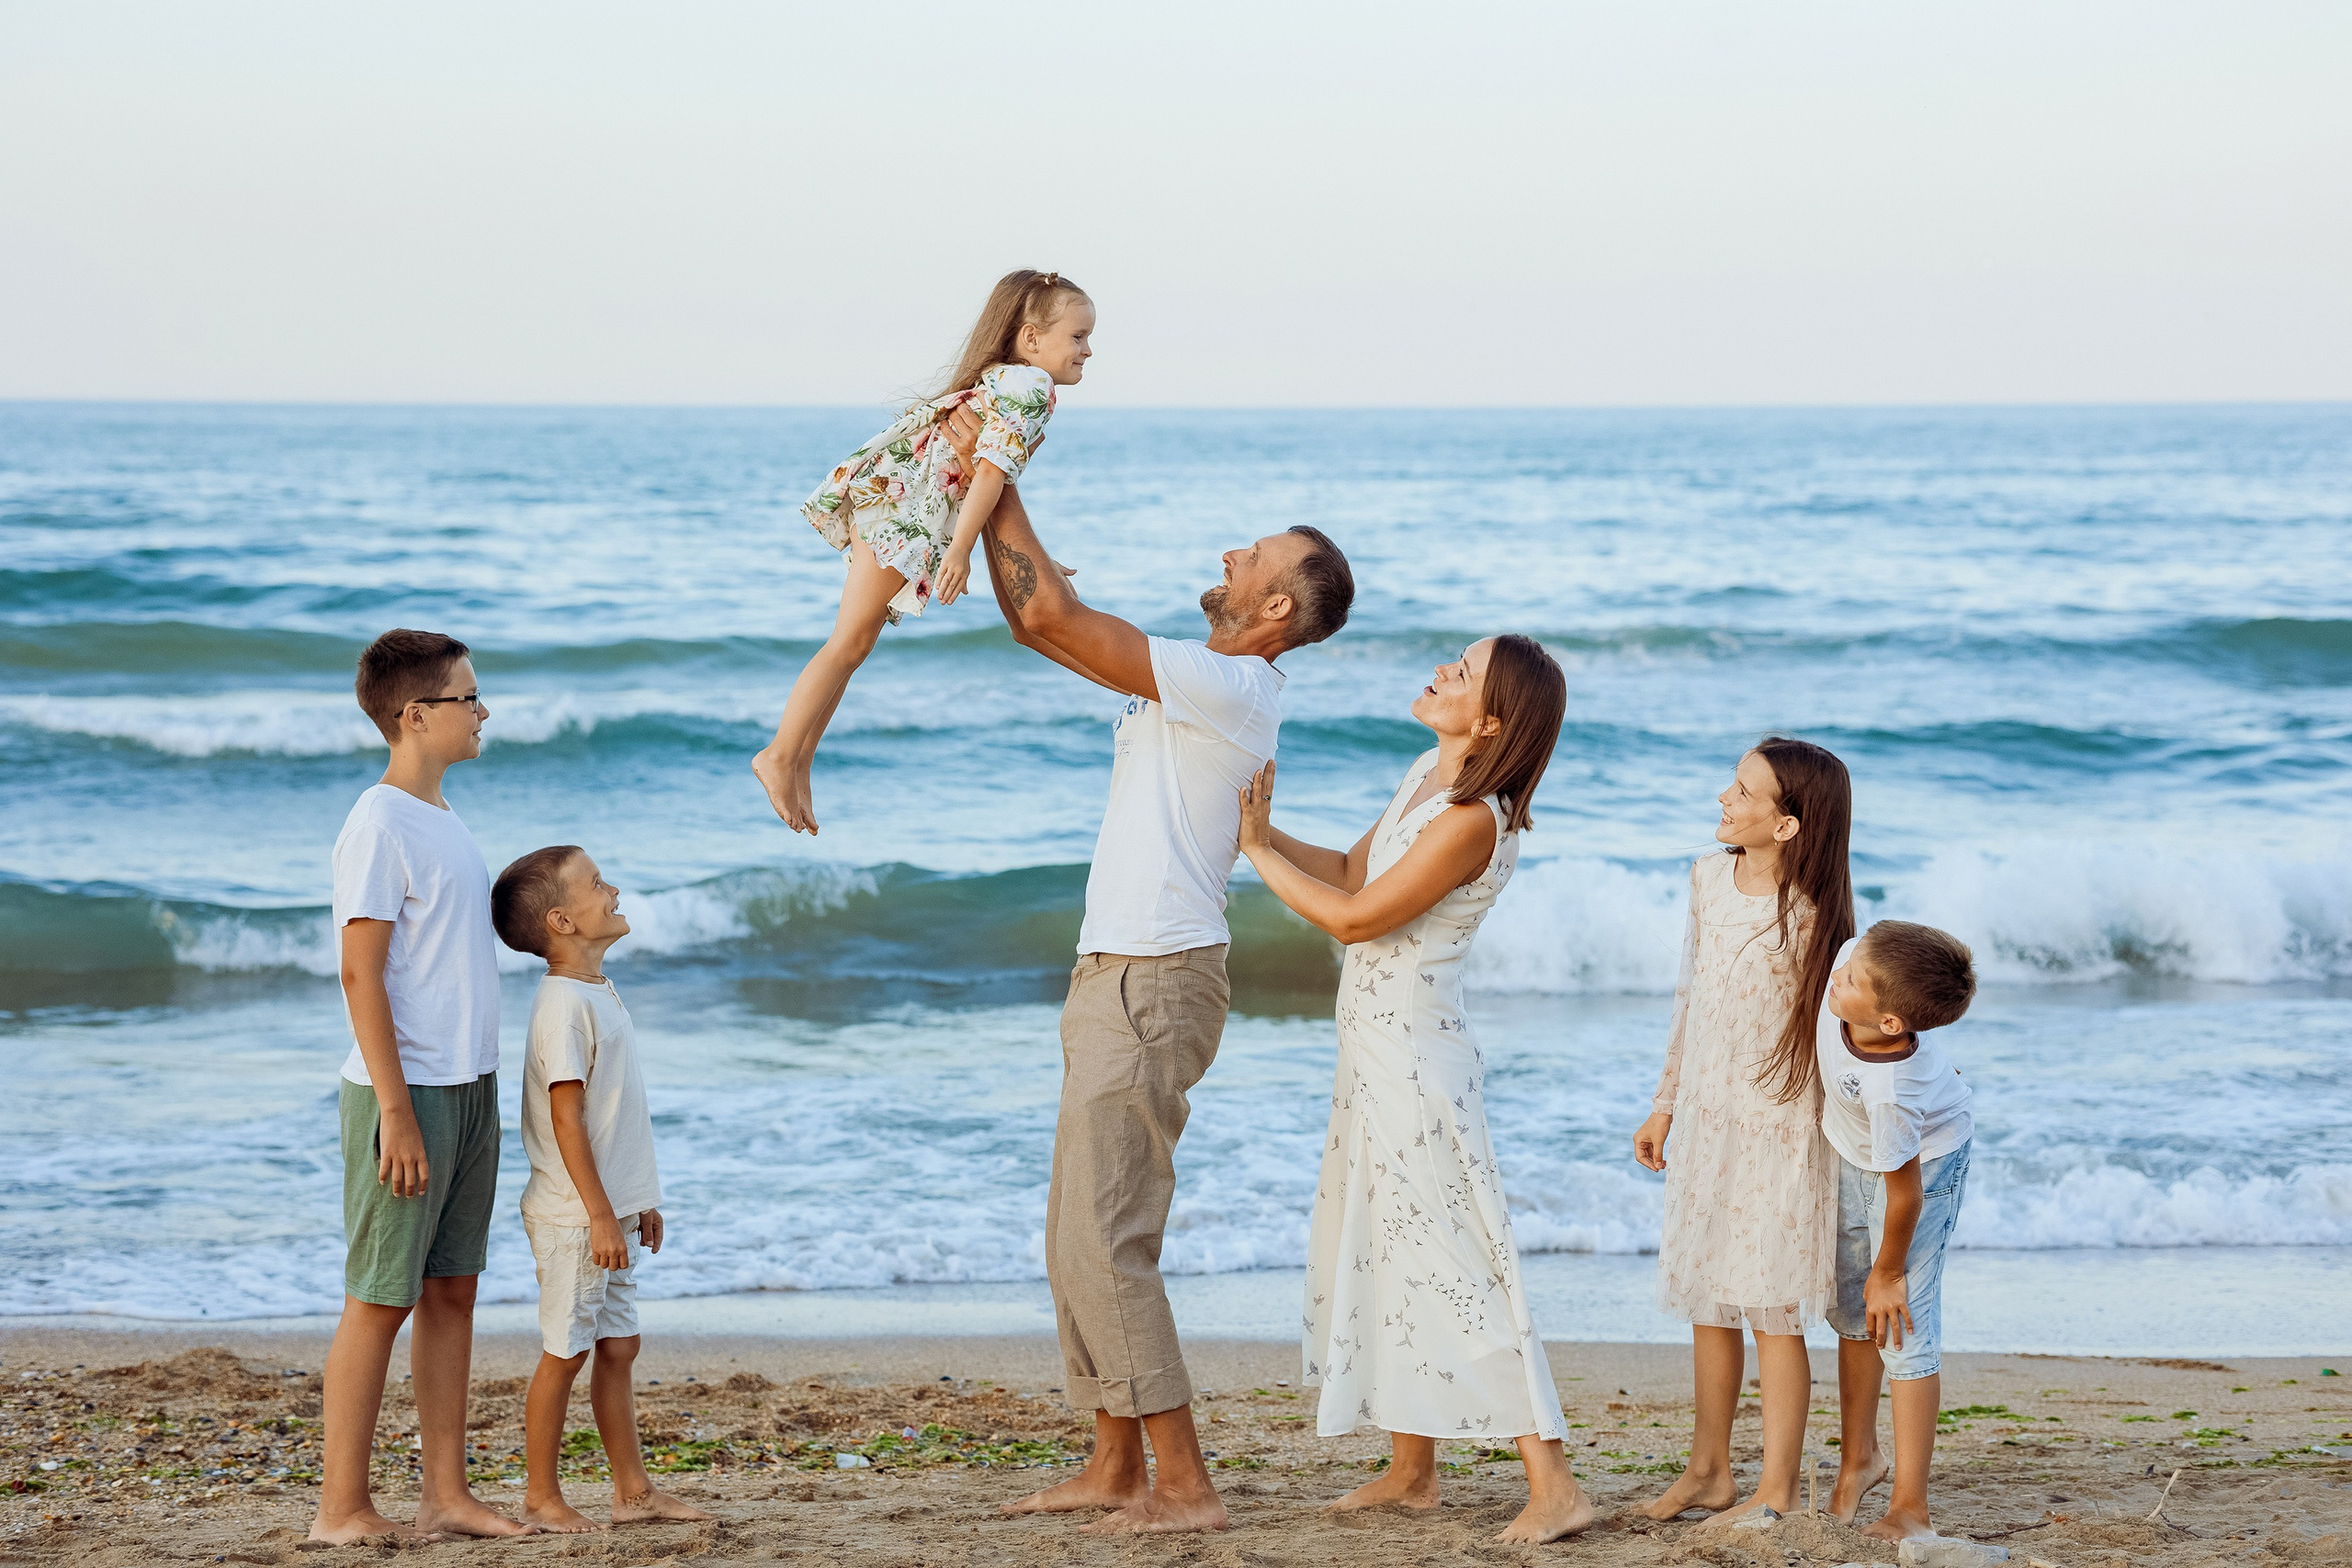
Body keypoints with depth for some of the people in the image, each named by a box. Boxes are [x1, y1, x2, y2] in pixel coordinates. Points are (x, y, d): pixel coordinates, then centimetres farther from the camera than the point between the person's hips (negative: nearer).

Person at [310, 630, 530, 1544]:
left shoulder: (441, 821, 15)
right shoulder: (378, 828, -13)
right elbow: (362, 976, -16)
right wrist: (396, 1111, -19)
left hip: (468, 1089, 9)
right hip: (408, 1091, -9)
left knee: (451, 1290, 10)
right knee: (382, 1297, -4)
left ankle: (446, 1494, 14)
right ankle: (342, 1508, 1)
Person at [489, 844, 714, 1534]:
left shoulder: (598, 992, 13)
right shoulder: (563, 1005, -18)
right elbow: (566, 1118, -21)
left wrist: (638, 1201, 21)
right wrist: (599, 1214, -22)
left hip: (611, 1211, 9)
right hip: (573, 1216, -9)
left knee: (618, 1346, 12)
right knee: (566, 1350, -1)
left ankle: (633, 1490, 18)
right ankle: (541, 1495, 8)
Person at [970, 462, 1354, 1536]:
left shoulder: (1228, 686, -16)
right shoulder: (1191, 684, 15)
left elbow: (1054, 616, -17)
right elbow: (1037, 621, 20)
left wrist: (995, 488, -8)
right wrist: (983, 502, 12)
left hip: (1153, 988, -10)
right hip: (1116, 979, 10)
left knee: (1103, 1242, -12)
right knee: (1079, 1239, 14)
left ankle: (1184, 1486, -11)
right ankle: (1115, 1466, 20)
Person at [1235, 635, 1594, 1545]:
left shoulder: (1473, 821, -22)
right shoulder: (1428, 775, 7)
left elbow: (1354, 917, -19)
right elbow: (1352, 870, 15)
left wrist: (1257, 851, -10)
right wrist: (1266, 831, 2)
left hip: (1416, 1061, -10)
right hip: (1375, 1058, 10)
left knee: (1456, 1264, -10)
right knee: (1380, 1257, 15)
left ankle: (1554, 1486, -9)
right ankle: (1410, 1472, 24)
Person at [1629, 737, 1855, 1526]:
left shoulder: (1812, 916, -18)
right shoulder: (1710, 877, 2)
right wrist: (1665, 1102, 16)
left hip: (1779, 1127, -7)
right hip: (1708, 1116, 7)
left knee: (1771, 1308, -2)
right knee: (1708, 1302, 15)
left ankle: (1777, 1491, 7)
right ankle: (1708, 1470, 28)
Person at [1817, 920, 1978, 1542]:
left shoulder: (1892, 1088, -45)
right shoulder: (1853, 957, -31)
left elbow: (1903, 1189, -29)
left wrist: (1889, 1271, -14)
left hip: (1922, 1164, -8)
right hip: (1850, 1159, 8)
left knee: (1902, 1325, -9)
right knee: (1851, 1313, 17)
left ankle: (1909, 1511, -3)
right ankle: (1858, 1459, 35)